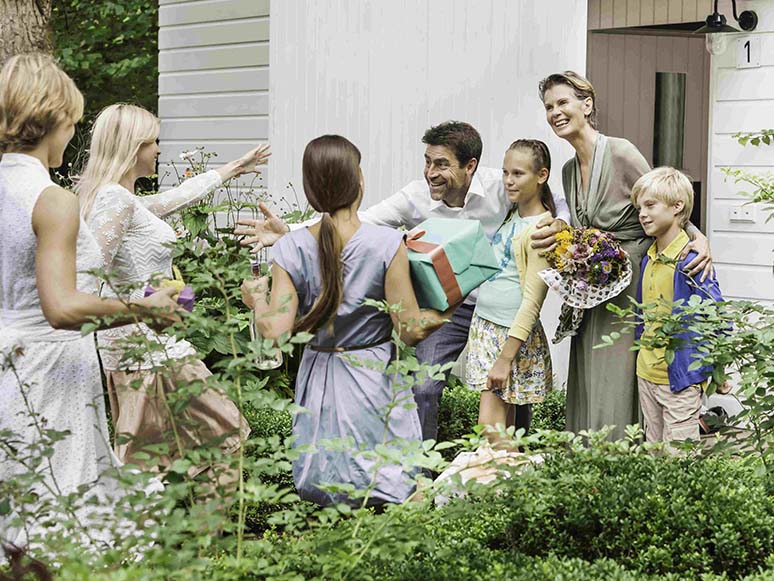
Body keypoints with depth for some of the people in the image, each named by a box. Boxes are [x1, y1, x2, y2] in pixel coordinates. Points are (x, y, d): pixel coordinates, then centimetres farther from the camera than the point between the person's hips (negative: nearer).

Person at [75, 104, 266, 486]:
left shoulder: (123, 199, 14)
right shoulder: (116, 200, -15)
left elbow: (174, 198, 29)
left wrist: (233, 169, 38)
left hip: (132, 342, 10)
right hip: (149, 344, -10)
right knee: (221, 430, -2)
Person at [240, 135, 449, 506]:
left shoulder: (291, 249, -6)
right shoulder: (387, 244, -12)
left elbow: (274, 328, -9)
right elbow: (410, 330, -10)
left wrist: (256, 299, 11)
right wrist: (443, 315, 9)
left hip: (319, 377, 3)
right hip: (374, 376, -3)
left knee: (318, 492, 14)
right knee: (389, 488, 1)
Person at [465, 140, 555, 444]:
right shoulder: (511, 214, 11)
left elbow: (532, 302, -17)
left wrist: (505, 358, -19)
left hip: (513, 334, -8)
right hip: (485, 326, 8)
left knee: (491, 429, -10)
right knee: (505, 427, 8)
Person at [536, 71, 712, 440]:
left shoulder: (621, 154, -11)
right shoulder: (569, 170, 13)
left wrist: (698, 238, -24)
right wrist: (561, 233, -1)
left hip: (630, 288, -7)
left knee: (618, 390, -6)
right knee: (586, 392, 9)